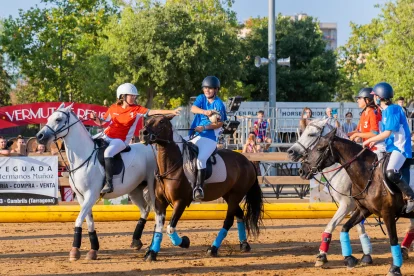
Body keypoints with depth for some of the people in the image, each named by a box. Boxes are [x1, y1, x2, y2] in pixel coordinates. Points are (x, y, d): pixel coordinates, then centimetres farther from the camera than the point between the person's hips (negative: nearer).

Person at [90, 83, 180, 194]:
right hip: (106, 136, 5)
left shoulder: (136, 109, -2)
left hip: (120, 140, -5)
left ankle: (109, 183, -31)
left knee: (108, 153, -31)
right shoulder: (113, 108, 4)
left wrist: (171, 112, -20)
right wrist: (95, 118, -10)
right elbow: (101, 122, 12)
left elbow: (154, 112, -10)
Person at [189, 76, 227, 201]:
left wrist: (204, 127, -19)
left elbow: (220, 124, -7)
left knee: (200, 159, -26)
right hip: (195, 136, 6)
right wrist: (204, 112, -28)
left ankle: (199, 187, -27)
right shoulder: (201, 98, 11)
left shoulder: (219, 104, -1)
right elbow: (193, 108, -9)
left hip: (210, 138, -6)